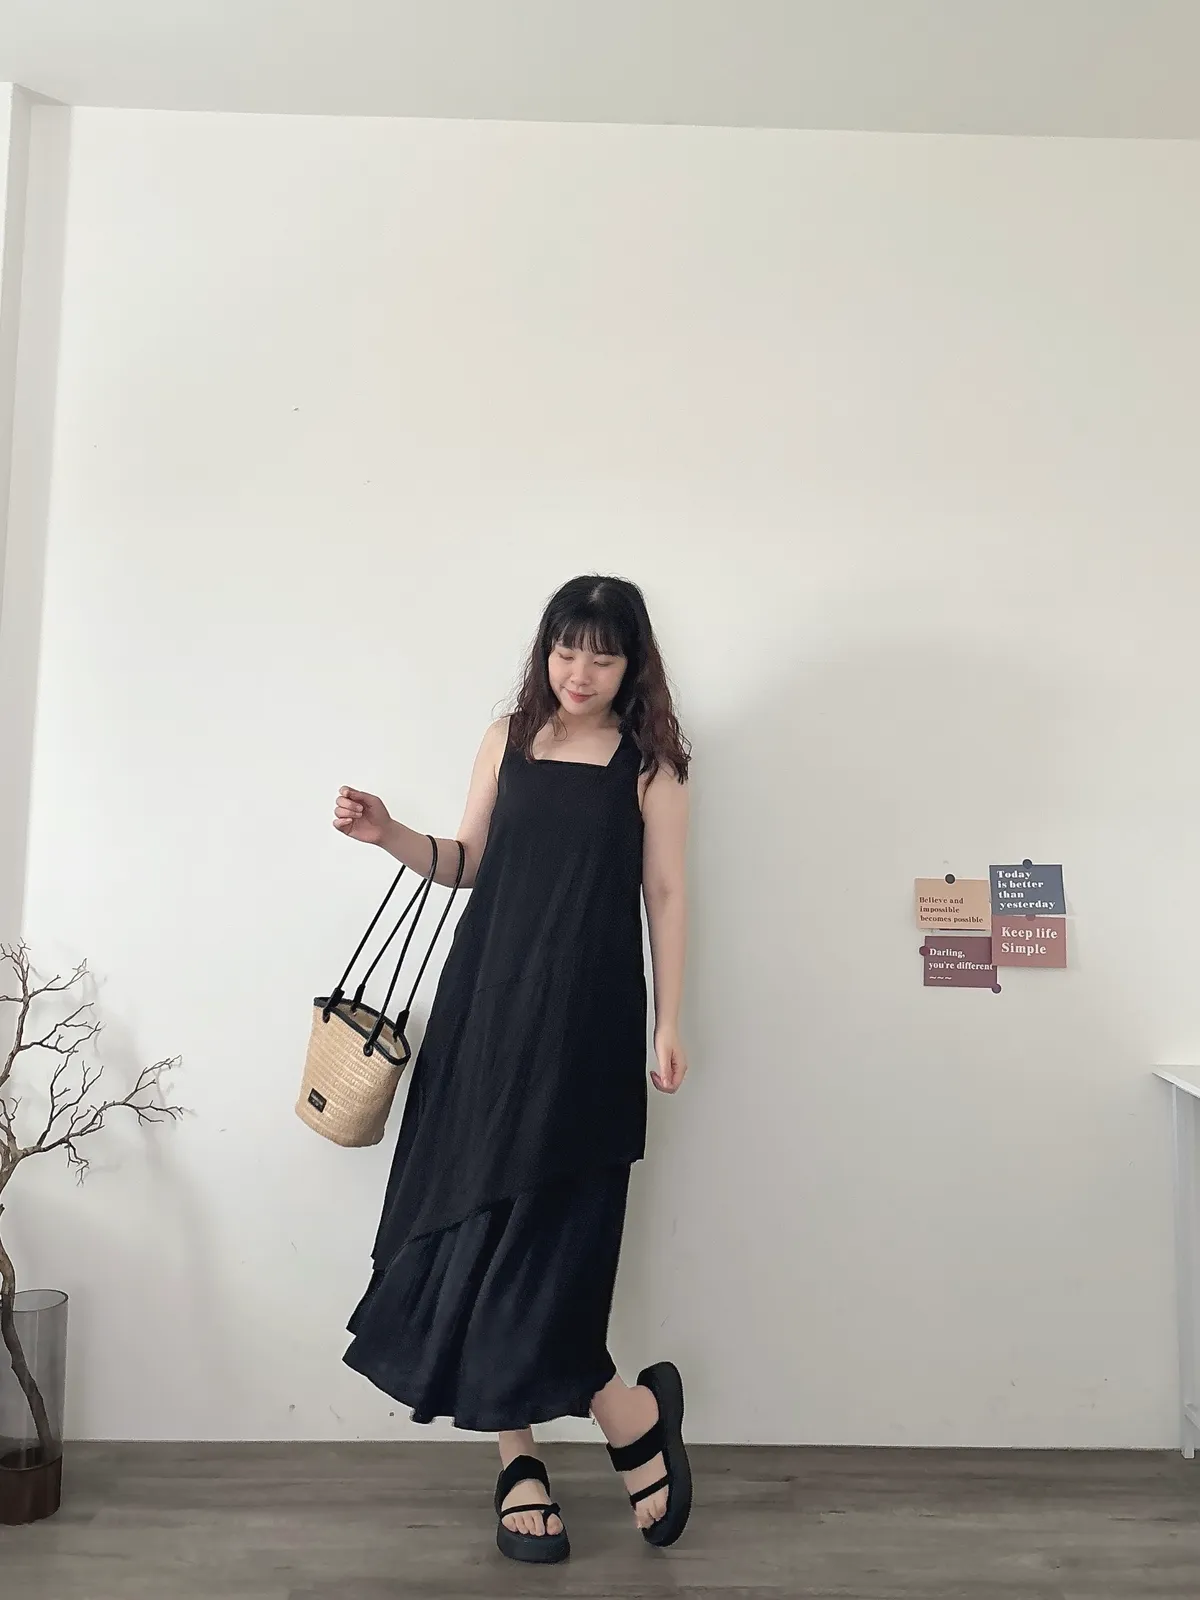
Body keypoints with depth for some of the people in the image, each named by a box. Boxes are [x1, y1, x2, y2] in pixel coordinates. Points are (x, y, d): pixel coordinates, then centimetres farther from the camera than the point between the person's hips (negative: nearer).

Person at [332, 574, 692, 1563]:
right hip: (487, 999, 4)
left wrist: (669, 1023, -3)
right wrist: (392, 837, -2)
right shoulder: (509, 740, 11)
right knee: (481, 1222, 4)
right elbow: (469, 863, 15)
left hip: (586, 1016, -3)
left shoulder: (651, 762, 3)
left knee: (544, 1231, -5)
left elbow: (667, 895, 2)